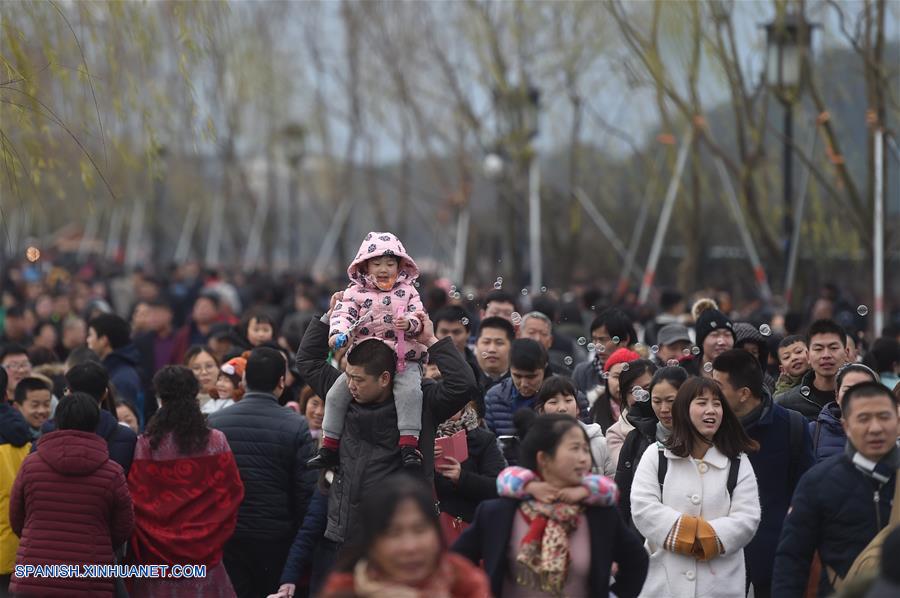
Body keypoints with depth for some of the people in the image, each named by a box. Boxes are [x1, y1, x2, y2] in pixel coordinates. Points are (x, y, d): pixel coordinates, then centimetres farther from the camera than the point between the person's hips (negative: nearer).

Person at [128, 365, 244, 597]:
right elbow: (232, 493, -1)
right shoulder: (216, 441, -3)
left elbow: (136, 500, -6)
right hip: (204, 552, 1)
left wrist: (139, 551, 5)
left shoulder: (146, 445, -8)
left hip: (157, 551, -1)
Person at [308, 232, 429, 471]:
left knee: (410, 391, -29)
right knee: (336, 394, -7)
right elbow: (343, 314, -6)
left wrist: (409, 323, -22)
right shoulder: (356, 292, 6)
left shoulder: (407, 291, 9)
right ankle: (329, 447, 5)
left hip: (404, 360, -1)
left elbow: (419, 316, 2)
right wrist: (338, 333, -27)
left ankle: (409, 445, -29)